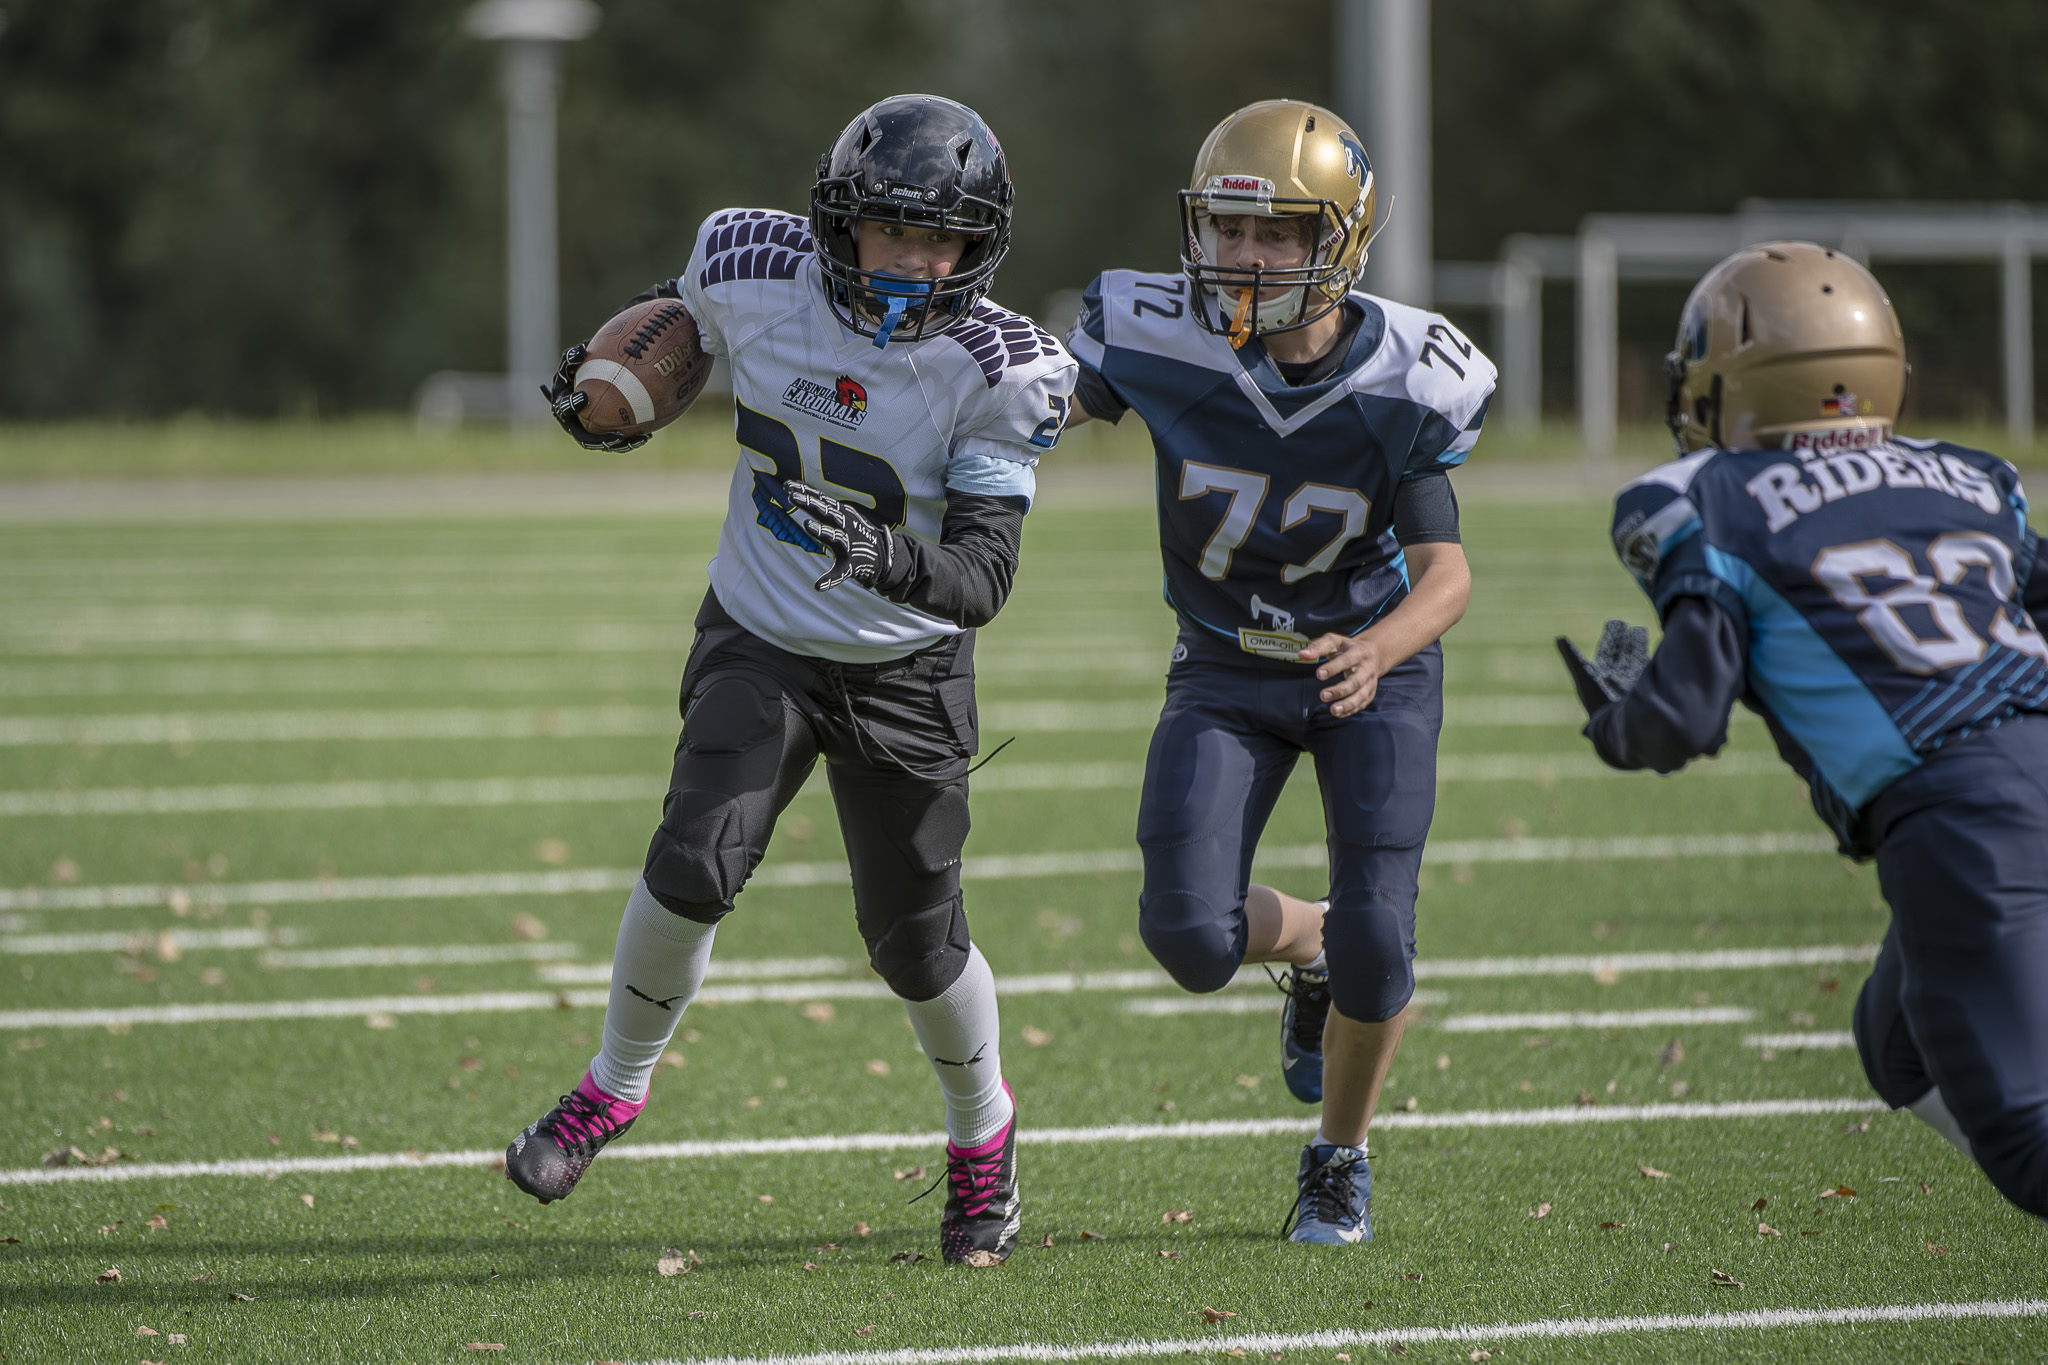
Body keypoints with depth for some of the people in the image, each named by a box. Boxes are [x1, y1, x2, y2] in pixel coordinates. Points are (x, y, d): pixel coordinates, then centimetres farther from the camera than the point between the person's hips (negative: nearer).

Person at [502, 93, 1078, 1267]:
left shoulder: (996, 370, -22)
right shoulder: (757, 280, -16)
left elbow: (985, 575, -27)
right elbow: (686, 306, 12)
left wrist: (890, 559, -45)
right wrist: (611, 369, 4)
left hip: (906, 670, -1)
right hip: (761, 643, 1)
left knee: (916, 939, 5)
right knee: (695, 869, -20)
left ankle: (983, 1131, 34)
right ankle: (616, 1086, 5)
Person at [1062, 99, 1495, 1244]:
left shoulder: (1403, 385, -22)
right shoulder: (1164, 342, -21)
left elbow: (1445, 572, -21)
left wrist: (1379, 649, -41)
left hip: (1374, 664, -1)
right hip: (1229, 667, 1)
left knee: (1375, 941, -13)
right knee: (1191, 935, -15)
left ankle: (1342, 1158, 18)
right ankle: (1308, 947, 25)